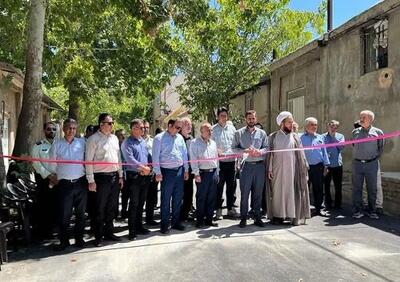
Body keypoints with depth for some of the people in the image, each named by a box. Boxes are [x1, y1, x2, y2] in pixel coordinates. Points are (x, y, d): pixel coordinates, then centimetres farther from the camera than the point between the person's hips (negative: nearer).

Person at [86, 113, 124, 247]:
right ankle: (98, 236, 17)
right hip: (101, 177, -6)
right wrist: (91, 180, -13)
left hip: (114, 176, 6)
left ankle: (109, 232, 29)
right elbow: (89, 160, -10)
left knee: (112, 207, 15)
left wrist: (120, 175, 12)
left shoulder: (114, 138, 11)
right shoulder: (93, 139, -8)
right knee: (100, 209, 3)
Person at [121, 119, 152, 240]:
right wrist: (143, 167, -19)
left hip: (145, 176, 7)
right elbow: (130, 159, -19)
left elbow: (149, 156, 13)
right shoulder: (128, 143, -8)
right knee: (134, 204, -4)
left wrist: (149, 168, -4)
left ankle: (139, 226, 27)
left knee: (141, 203, 15)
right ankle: (132, 230, 5)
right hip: (134, 176, -7)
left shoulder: (143, 142, 14)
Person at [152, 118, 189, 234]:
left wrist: (186, 170, 11)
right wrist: (158, 172, -11)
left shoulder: (180, 137, 9)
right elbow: (155, 156, -8)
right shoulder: (159, 138, -7)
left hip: (180, 171, 5)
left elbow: (184, 154, 13)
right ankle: (164, 225, 13)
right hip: (167, 172, -5)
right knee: (166, 199, 2)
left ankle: (176, 222, 26)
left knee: (178, 198, 13)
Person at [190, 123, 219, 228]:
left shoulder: (213, 143, 15)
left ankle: (209, 219, 19)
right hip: (203, 173, -5)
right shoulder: (195, 143, -3)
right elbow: (193, 159, -8)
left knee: (212, 198, 9)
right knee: (201, 198, 0)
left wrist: (217, 173, 14)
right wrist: (196, 174, -14)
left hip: (213, 173, 6)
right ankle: (199, 220, 10)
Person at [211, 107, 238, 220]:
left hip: (231, 161, 4)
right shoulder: (214, 129, -1)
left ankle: (230, 208, 23)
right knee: (219, 186, 1)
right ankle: (218, 209, 12)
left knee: (231, 186, 11)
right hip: (219, 162, -4)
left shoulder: (232, 128, 11)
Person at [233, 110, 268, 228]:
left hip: (260, 165, 2)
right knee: (244, 193, 1)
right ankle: (243, 218, 11)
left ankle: (257, 217, 20)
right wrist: (246, 151, -15)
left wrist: (259, 151, -14)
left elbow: (266, 147, 7)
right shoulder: (239, 133, 6)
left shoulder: (262, 133, 11)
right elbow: (234, 148, 0)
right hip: (246, 165, -2)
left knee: (258, 193, 8)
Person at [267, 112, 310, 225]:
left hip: (292, 169, 1)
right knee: (278, 192, 3)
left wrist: (304, 168, 0)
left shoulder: (295, 137, 6)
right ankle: (278, 215, 12)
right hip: (278, 169, 0)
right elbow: (270, 154, 3)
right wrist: (270, 169, -3)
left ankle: (294, 216, 10)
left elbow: (300, 154, 5)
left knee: (293, 192, 2)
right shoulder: (273, 137, 3)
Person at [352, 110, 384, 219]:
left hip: (372, 164, -1)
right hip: (357, 164, 1)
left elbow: (381, 148, 10)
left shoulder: (377, 132, 3)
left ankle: (372, 211, 17)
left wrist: (375, 158, 5)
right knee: (357, 188, 3)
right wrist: (357, 156, 11)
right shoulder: (355, 132, 8)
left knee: (372, 189, 5)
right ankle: (358, 211, 11)